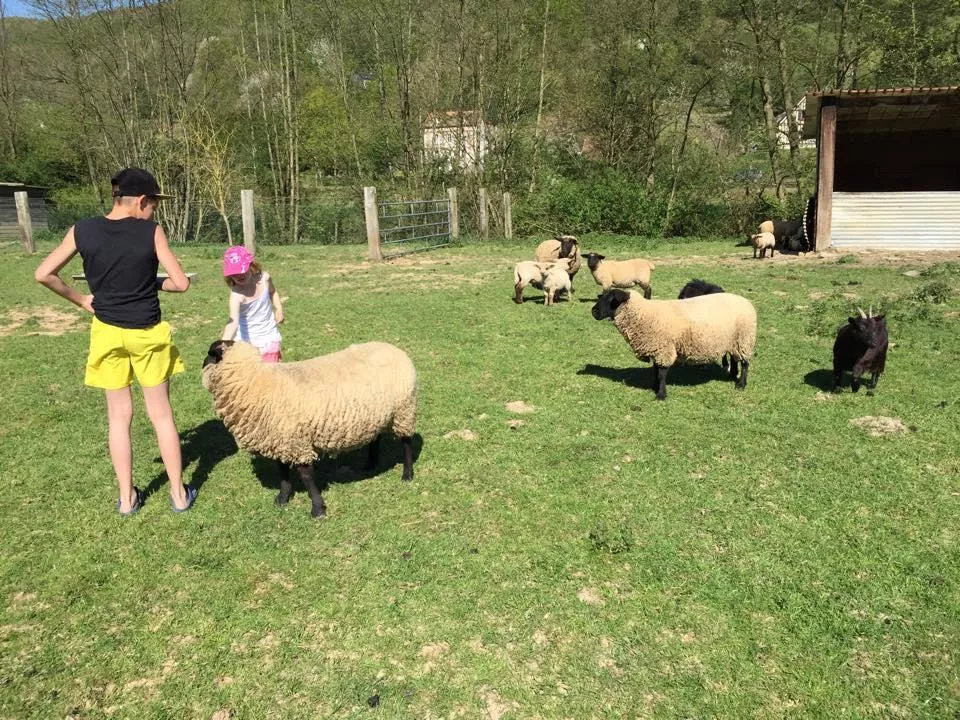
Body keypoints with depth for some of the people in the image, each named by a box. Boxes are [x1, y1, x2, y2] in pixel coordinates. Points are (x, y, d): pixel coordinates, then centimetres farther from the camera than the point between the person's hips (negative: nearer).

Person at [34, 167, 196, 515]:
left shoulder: (82, 230, -5)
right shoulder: (152, 232, -14)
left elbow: (43, 274, -4)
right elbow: (181, 283, -13)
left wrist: (80, 300, 8)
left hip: (107, 332, 2)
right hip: (148, 333, -2)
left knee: (119, 415, 13)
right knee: (161, 412, 10)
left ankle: (127, 497, 21)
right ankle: (179, 494, 17)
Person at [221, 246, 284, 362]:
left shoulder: (264, 278, -12)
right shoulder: (236, 294, -27)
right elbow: (233, 321, -42)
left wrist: (279, 308, 1)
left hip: (269, 337, 3)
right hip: (248, 341, -3)